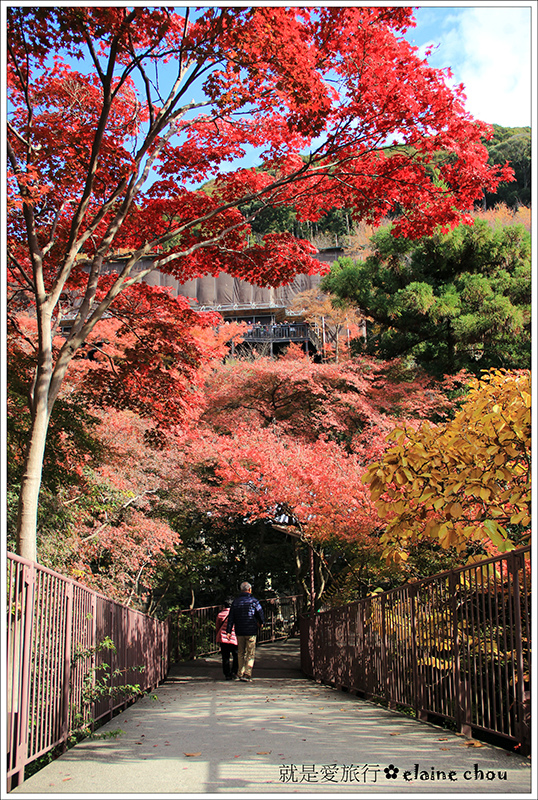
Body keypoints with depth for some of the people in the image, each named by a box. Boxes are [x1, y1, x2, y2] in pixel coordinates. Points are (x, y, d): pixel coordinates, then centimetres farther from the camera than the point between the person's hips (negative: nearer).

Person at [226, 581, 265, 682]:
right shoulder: (253, 601, -7)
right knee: (250, 654, 2)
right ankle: (247, 674, -5)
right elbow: (261, 614, -1)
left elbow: (230, 618, 3)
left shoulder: (235, 602, 6)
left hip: (239, 632, 4)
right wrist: (261, 623, 19)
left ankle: (240, 673, 17)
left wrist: (228, 631, 3)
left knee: (241, 653, 14)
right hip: (251, 631, -4)